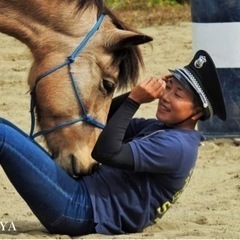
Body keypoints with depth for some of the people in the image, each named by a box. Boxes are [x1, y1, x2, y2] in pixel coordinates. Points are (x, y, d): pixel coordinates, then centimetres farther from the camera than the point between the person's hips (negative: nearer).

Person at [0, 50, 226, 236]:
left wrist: (134, 100, -18)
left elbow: (107, 152, -24)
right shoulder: (159, 128, 14)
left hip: (79, 210, -10)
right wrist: (143, 90, 7)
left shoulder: (176, 146, -16)